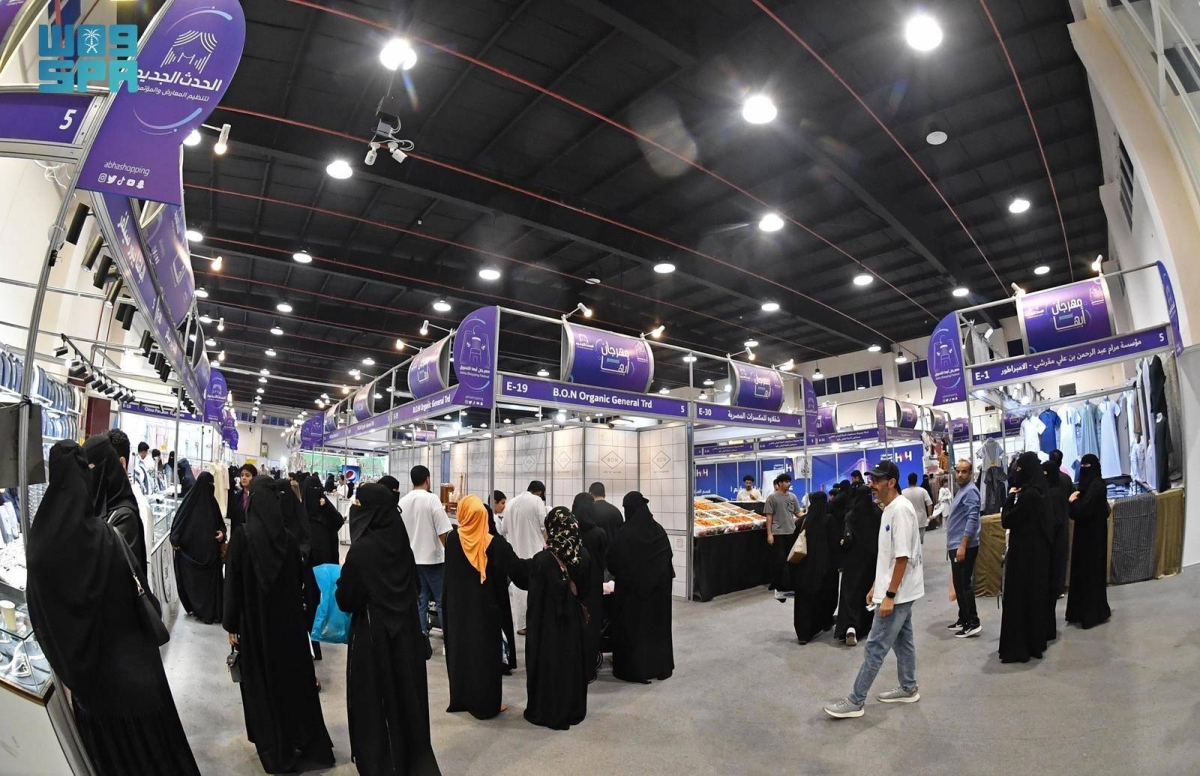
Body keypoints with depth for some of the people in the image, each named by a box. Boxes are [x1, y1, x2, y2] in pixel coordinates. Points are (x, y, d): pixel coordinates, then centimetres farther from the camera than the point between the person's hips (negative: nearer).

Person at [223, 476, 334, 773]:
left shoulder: (242, 536, -15)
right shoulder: (288, 537, -5)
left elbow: (233, 582, -12)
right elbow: (300, 579, 4)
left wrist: (231, 624, -2)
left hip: (255, 620, -3)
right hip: (289, 618, 3)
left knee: (262, 681, 12)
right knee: (294, 675, 14)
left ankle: (274, 748, 21)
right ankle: (304, 742, 24)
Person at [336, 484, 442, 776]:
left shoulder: (361, 549, -21)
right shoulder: (401, 542, -3)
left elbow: (346, 600, -14)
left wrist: (341, 584, 5)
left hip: (372, 634, -6)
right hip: (405, 630, 6)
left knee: (374, 702, 11)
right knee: (405, 695, 18)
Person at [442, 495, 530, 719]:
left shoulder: (452, 539, -9)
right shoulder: (494, 542, -19)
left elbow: (449, 572, 5)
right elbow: (517, 568, -18)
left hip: (457, 604, 4)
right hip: (485, 605, -3)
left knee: (460, 648, 17)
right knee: (484, 651, 7)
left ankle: (461, 698, 28)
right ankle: (486, 703, 15)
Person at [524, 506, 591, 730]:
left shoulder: (542, 559, -21)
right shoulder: (584, 556, -8)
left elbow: (535, 598, -14)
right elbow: (588, 591, 2)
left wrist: (532, 626, -3)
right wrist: (585, 615, 14)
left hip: (548, 620, -4)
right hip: (575, 620, 4)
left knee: (547, 663, 12)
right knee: (572, 662, 18)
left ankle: (546, 711, 25)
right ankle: (574, 709, 32)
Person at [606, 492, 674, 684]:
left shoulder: (625, 534, -18)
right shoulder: (659, 530, -3)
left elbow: (612, 561, -10)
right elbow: (668, 558, 4)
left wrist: (618, 575, 10)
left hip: (631, 587, -5)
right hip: (658, 586, 5)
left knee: (632, 627, 7)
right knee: (657, 624, 16)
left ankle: (634, 669, 14)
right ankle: (660, 667, 26)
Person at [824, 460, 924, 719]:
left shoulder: (901, 509, -22)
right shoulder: (889, 509, 10)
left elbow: (903, 556, -24)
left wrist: (889, 596, -22)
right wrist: (875, 586, 18)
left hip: (898, 594, -10)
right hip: (899, 592, 10)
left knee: (875, 647, -4)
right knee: (902, 640, 20)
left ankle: (855, 701, 2)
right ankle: (909, 689, 34)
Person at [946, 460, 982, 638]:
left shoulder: (970, 491, -14)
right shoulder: (961, 490, 16)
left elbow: (972, 519, -22)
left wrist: (963, 546, -25)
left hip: (964, 546, -10)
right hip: (956, 545, 10)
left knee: (964, 585, -5)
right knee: (959, 584, 15)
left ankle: (973, 623, 2)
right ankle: (963, 619, 24)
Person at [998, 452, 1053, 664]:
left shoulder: (1028, 494, -22)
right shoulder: (1037, 491, 8)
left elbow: (1007, 521, -17)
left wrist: (1010, 498, -6)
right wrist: (1015, 497, 5)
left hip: (1024, 552, -10)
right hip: (1036, 550, 10)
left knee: (1020, 597, -2)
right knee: (1034, 595, 17)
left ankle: (1020, 647, 5)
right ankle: (1035, 642, 28)